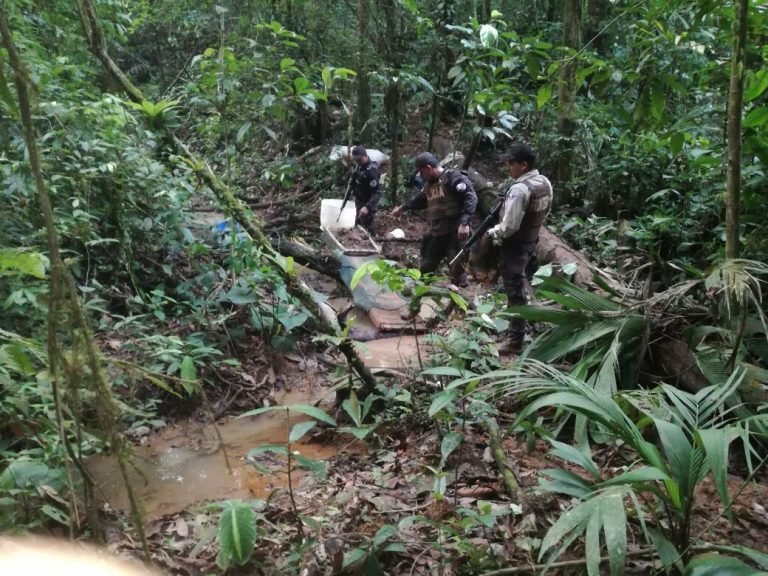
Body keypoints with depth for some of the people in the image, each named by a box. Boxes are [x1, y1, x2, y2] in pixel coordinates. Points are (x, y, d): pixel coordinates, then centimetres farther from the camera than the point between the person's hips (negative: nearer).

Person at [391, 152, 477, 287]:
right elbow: (419, 199, 37)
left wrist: (464, 223, -28)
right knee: (426, 268, 17)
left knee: (457, 270, -9)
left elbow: (470, 198, -19)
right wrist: (402, 208, 46)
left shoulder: (453, 177, -11)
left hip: (454, 233, -9)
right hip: (436, 234, 9)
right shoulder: (429, 184, 17)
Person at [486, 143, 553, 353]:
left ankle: (515, 341, 7)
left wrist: (492, 232, -11)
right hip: (530, 241, 9)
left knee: (514, 291, -1)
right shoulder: (545, 183, 1)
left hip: (514, 246, -9)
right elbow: (544, 212, 15)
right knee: (519, 286, 28)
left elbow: (509, 227, -28)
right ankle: (519, 326, 46)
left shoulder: (519, 189, -28)